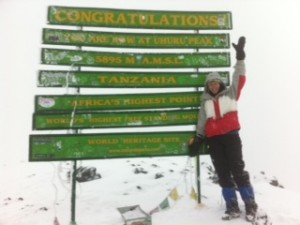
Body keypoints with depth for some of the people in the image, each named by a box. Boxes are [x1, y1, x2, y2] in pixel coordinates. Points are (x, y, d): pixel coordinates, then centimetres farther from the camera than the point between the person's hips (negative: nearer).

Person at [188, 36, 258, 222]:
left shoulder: (230, 93, 8)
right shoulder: (206, 101, 13)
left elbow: (240, 79, -3)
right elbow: (202, 122, 13)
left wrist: (240, 57, -11)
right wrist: (197, 140, 7)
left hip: (231, 135, -3)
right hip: (213, 139, 3)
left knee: (238, 169, -3)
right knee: (223, 174, 5)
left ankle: (250, 205, 10)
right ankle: (232, 207, 14)